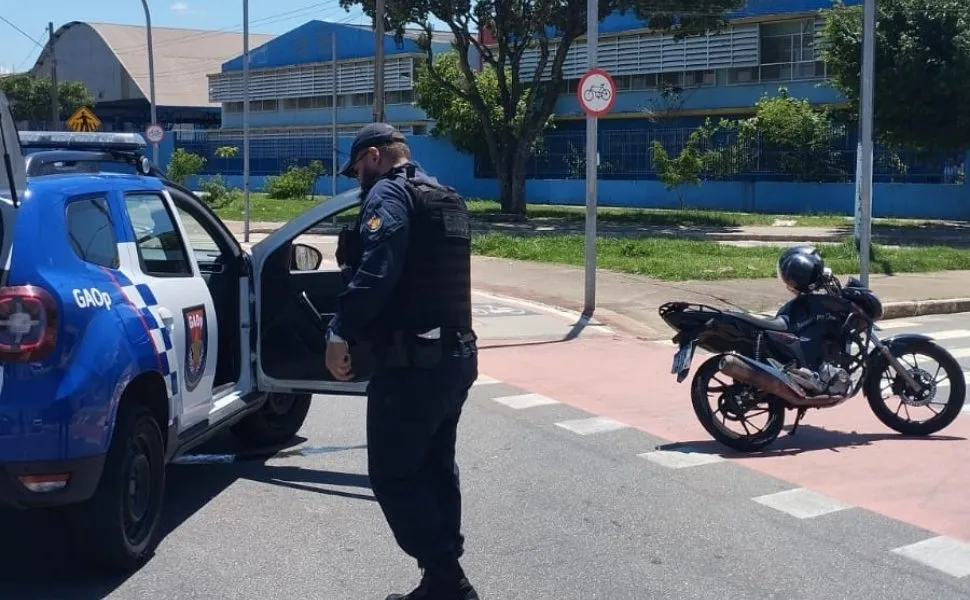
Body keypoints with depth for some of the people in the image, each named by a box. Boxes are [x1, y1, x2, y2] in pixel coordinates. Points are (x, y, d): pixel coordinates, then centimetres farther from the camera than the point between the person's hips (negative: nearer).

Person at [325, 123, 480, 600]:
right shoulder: (447, 199, 19)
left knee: (392, 474, -2)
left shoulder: (389, 193, -9)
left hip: (412, 361, -9)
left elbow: (375, 273, -23)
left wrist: (341, 333, -17)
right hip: (455, 354, 10)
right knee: (436, 469, 17)